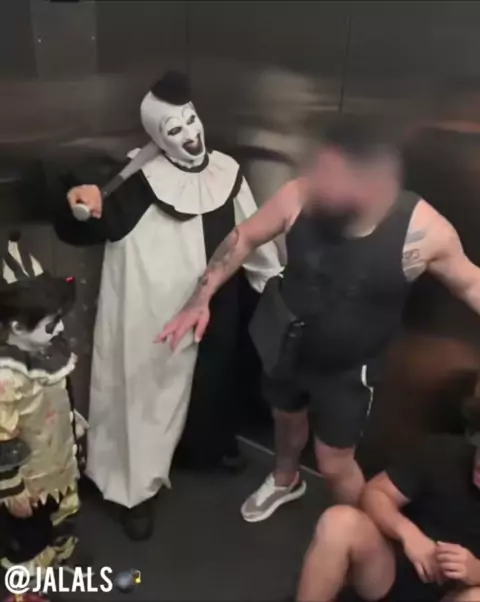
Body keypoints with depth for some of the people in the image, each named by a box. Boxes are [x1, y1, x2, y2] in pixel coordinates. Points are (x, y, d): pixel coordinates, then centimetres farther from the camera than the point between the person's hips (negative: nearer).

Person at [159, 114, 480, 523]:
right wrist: (201, 299, -12)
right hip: (287, 348, 3)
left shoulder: (423, 229, -29)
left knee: (334, 465, 12)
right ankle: (285, 481, 64)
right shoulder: (299, 198, -26)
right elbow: (244, 238, -9)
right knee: (287, 418, 29)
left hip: (347, 369, -3)